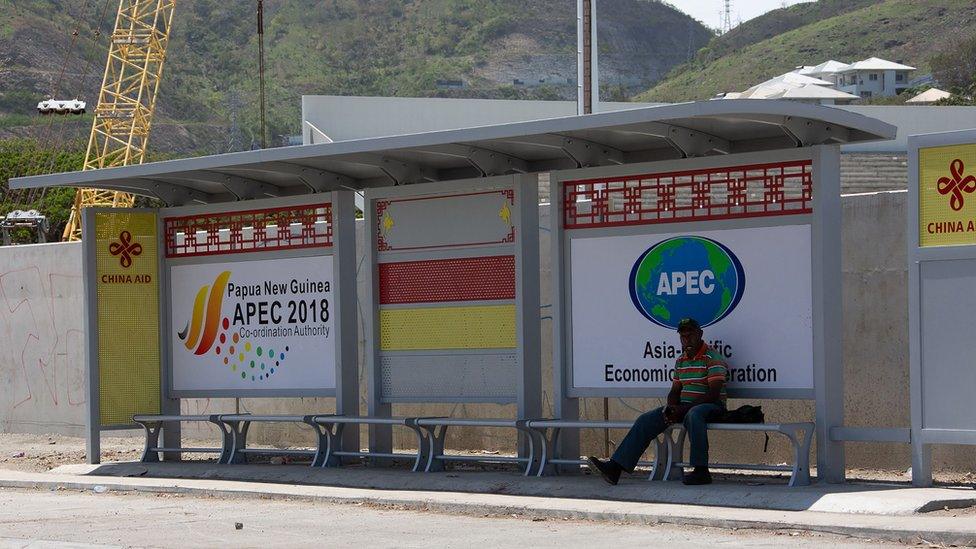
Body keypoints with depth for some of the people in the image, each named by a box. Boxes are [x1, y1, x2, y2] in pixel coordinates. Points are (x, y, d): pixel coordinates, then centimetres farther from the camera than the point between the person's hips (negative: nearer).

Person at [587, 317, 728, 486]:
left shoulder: (713, 358, -10)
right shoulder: (681, 361, 16)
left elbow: (713, 394, -18)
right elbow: (675, 391, 16)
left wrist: (684, 409, -22)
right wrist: (671, 408, -8)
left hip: (711, 406, -7)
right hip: (684, 407, 7)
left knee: (693, 414, -42)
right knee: (646, 420, -9)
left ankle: (701, 471, -43)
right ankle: (615, 467, -18)